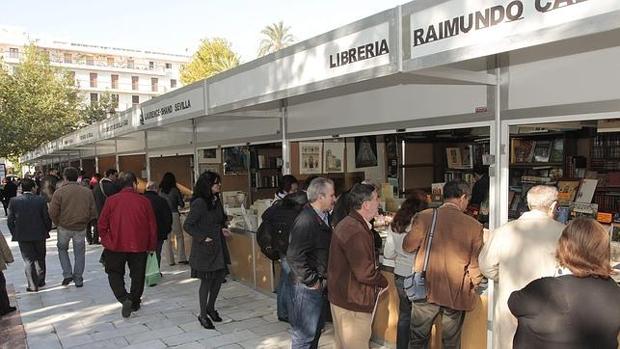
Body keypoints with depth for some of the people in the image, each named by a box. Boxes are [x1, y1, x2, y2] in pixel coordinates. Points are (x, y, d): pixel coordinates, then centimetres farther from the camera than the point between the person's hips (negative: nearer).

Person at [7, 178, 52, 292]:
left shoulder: (14, 201, -7)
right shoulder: (41, 200, -9)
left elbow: (10, 221, -3)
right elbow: (47, 218, -6)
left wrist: (14, 233, 10)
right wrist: (47, 230, 10)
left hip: (22, 236, 0)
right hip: (39, 234, 0)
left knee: (28, 260, 7)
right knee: (40, 258, 17)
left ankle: (32, 285, 8)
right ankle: (40, 281, 25)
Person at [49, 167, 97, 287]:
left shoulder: (59, 192, -9)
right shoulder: (87, 192, -1)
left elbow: (53, 212, -11)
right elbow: (93, 212, 1)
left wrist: (58, 223, 6)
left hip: (64, 227, -1)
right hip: (81, 228, 1)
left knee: (62, 249, 23)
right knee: (79, 253, 13)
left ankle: (67, 274, 13)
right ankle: (78, 280, 18)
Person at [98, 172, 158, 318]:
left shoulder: (111, 200, -7)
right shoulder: (144, 201, -7)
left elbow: (102, 224, -2)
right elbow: (152, 226, -2)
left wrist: (105, 240, 13)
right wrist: (151, 246, 9)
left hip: (116, 246, 0)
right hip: (139, 246, 1)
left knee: (115, 273, 15)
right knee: (137, 275, 16)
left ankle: (124, 298, -5)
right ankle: (134, 302, 26)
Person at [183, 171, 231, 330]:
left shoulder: (216, 200, 7)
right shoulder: (199, 203, -18)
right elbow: (187, 225, -18)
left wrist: (222, 229, 4)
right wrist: (203, 238, -19)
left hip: (219, 246, 8)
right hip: (205, 247, -8)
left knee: (220, 276, 13)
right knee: (207, 281, 3)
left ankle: (211, 307, 33)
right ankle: (203, 315, 19)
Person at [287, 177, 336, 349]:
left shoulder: (323, 217, 7)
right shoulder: (306, 221, -23)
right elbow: (294, 256, -28)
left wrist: (323, 279, 10)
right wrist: (312, 281, -20)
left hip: (320, 284, 9)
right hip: (308, 287, -9)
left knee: (317, 328, 23)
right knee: (304, 333, 3)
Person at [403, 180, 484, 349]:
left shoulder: (424, 217, -11)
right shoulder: (474, 226, -11)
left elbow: (407, 246, -2)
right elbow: (476, 265, -6)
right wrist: (474, 285, 14)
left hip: (426, 290, 0)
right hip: (456, 294, 0)